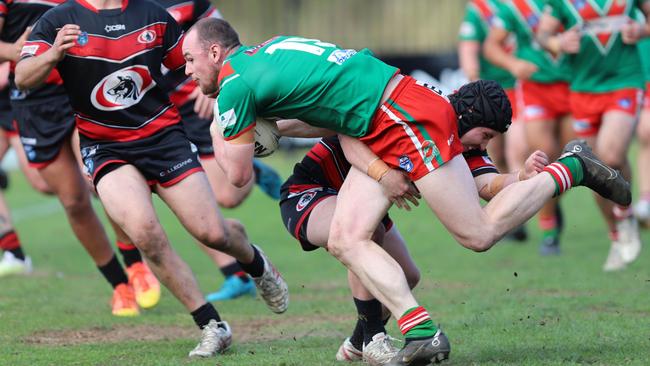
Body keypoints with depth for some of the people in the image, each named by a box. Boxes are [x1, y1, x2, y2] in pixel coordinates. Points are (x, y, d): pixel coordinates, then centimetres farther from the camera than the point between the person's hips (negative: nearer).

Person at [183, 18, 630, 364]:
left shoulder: (235, 85, -10)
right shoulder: (269, 49, 18)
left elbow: (239, 174, -2)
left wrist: (217, 134, 16)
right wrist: (379, 171, 3)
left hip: (406, 117, -10)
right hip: (380, 134, 10)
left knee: (479, 233, -5)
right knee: (345, 240, -2)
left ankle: (571, 168, 9)